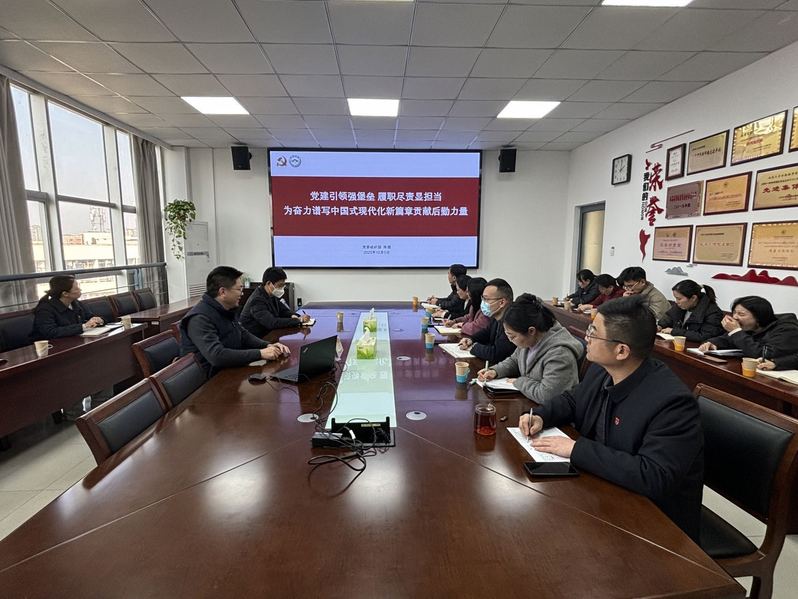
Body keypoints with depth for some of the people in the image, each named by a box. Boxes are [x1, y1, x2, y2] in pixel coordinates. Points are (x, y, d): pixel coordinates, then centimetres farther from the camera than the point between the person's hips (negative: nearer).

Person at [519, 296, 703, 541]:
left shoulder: (673, 402, -28)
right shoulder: (601, 370, -6)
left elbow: (653, 477, -33)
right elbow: (572, 399, 13)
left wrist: (576, 449, -29)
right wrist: (541, 416, -7)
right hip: (601, 487, 6)